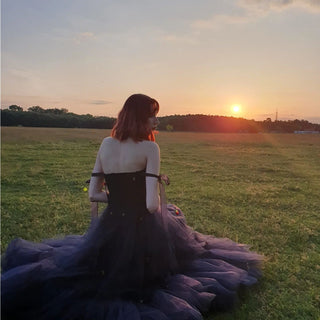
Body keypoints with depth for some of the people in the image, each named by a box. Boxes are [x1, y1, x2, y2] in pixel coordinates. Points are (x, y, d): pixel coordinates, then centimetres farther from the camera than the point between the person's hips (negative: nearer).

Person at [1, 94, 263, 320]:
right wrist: (160, 186, 0)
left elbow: (93, 194, 5)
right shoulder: (149, 148, -16)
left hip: (110, 227, 7)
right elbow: (153, 205, -22)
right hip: (141, 230, -6)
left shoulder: (106, 144, 1)